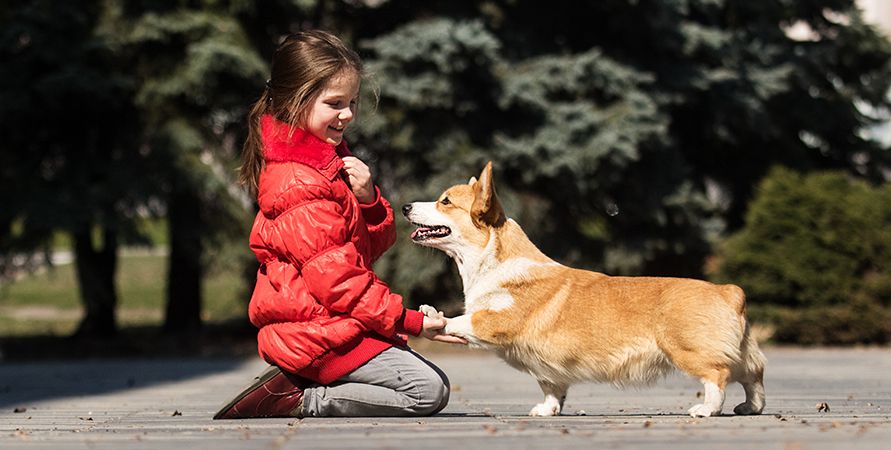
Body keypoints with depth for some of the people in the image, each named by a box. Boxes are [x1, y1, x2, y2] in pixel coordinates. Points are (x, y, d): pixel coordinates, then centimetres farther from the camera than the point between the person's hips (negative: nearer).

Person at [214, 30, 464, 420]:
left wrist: (367, 198, -7)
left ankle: (296, 390, 5)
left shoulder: (327, 161, 14)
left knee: (430, 382, 13)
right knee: (429, 391, -14)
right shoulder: (302, 185, -19)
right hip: (319, 333, -10)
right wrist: (410, 322, -16)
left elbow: (371, 246, 14)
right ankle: (301, 401, -13)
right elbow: (336, 279, -21)